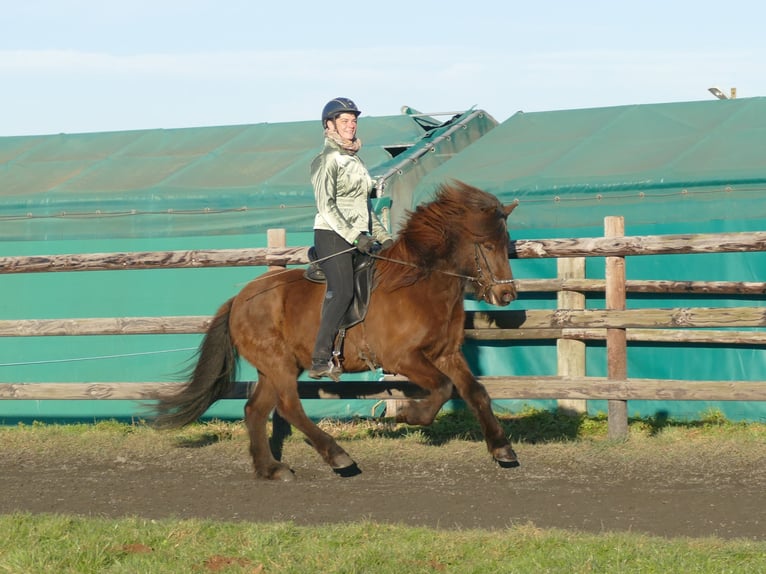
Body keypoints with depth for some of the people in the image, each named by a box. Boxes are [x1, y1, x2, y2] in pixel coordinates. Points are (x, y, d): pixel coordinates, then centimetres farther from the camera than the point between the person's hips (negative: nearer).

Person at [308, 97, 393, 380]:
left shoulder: (354, 160, 19)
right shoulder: (327, 160, -7)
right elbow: (326, 206, -15)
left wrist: (382, 236, 16)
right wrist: (354, 237, -20)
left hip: (358, 237, 9)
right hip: (333, 235, -9)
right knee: (342, 292, -20)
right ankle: (320, 361, -21)